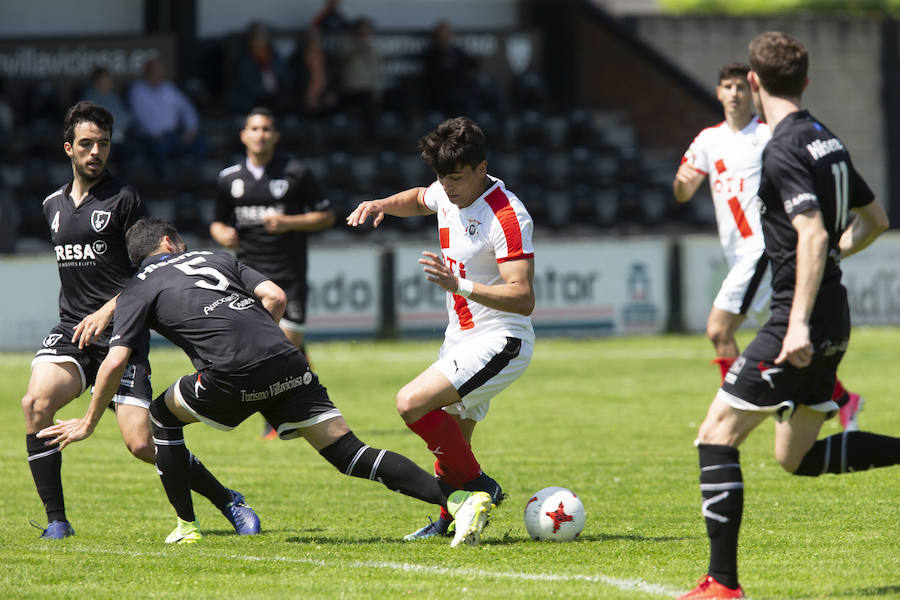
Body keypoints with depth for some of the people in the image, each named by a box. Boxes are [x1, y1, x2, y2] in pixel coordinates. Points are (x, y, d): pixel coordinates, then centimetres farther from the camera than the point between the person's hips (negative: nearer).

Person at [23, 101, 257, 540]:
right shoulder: (54, 205, 17)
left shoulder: (122, 199, -2)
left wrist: (107, 311, -18)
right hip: (71, 331, 5)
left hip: (120, 333, -5)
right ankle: (56, 521, -15)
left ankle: (228, 502, 8)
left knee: (142, 443, -13)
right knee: (36, 402, -24)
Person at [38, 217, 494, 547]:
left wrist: (88, 422, 18)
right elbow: (275, 298, 15)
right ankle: (459, 499, -18)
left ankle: (186, 526, 23)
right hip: (288, 364, 4)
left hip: (231, 379, -4)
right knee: (350, 455, 0)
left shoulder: (139, 290, 17)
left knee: (163, 415, 27)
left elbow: (115, 361, 8)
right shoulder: (217, 259, 29)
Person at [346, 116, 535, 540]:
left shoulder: (508, 216, -23)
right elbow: (420, 200, 29)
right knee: (450, 438, 13)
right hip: (461, 338, 9)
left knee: (412, 403, -23)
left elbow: (523, 299, -28)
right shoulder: (449, 193, 2)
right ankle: (449, 519, 31)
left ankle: (480, 488, -12)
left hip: (499, 342, -8)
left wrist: (459, 285, -38)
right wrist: (383, 204, 8)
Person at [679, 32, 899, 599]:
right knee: (798, 458, 18)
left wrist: (800, 322, -30)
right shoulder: (828, 139, 13)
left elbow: (814, 235, -26)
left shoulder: (783, 151, -15)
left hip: (802, 326, -9)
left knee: (718, 435, -5)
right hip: (833, 324, 9)